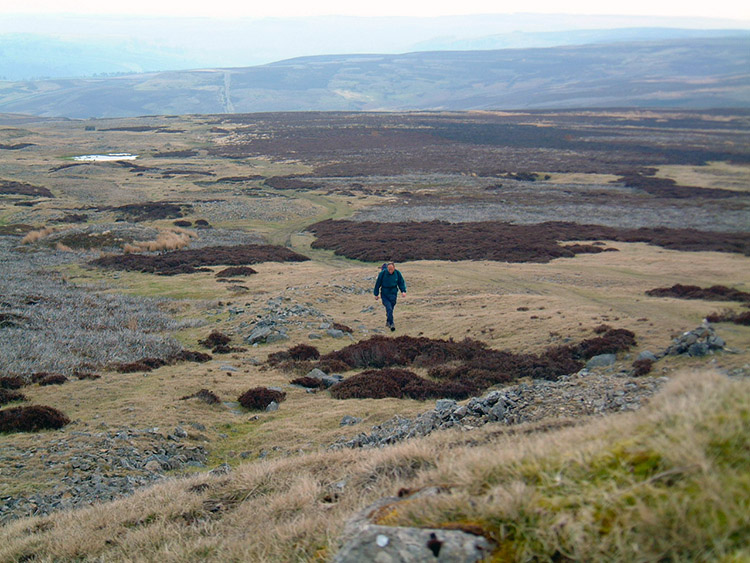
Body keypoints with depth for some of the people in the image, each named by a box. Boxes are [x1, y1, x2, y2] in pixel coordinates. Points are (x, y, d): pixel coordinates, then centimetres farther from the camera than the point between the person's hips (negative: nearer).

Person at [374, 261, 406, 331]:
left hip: (393, 294, 3)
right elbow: (378, 284, -5)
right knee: (389, 309, -18)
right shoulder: (383, 273, -15)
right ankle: (391, 324, -17)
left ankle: (388, 322, 33)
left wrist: (403, 291, -12)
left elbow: (401, 283, 4)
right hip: (385, 294, -3)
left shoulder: (397, 273, -9)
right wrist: (376, 294, 1)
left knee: (390, 309, 13)